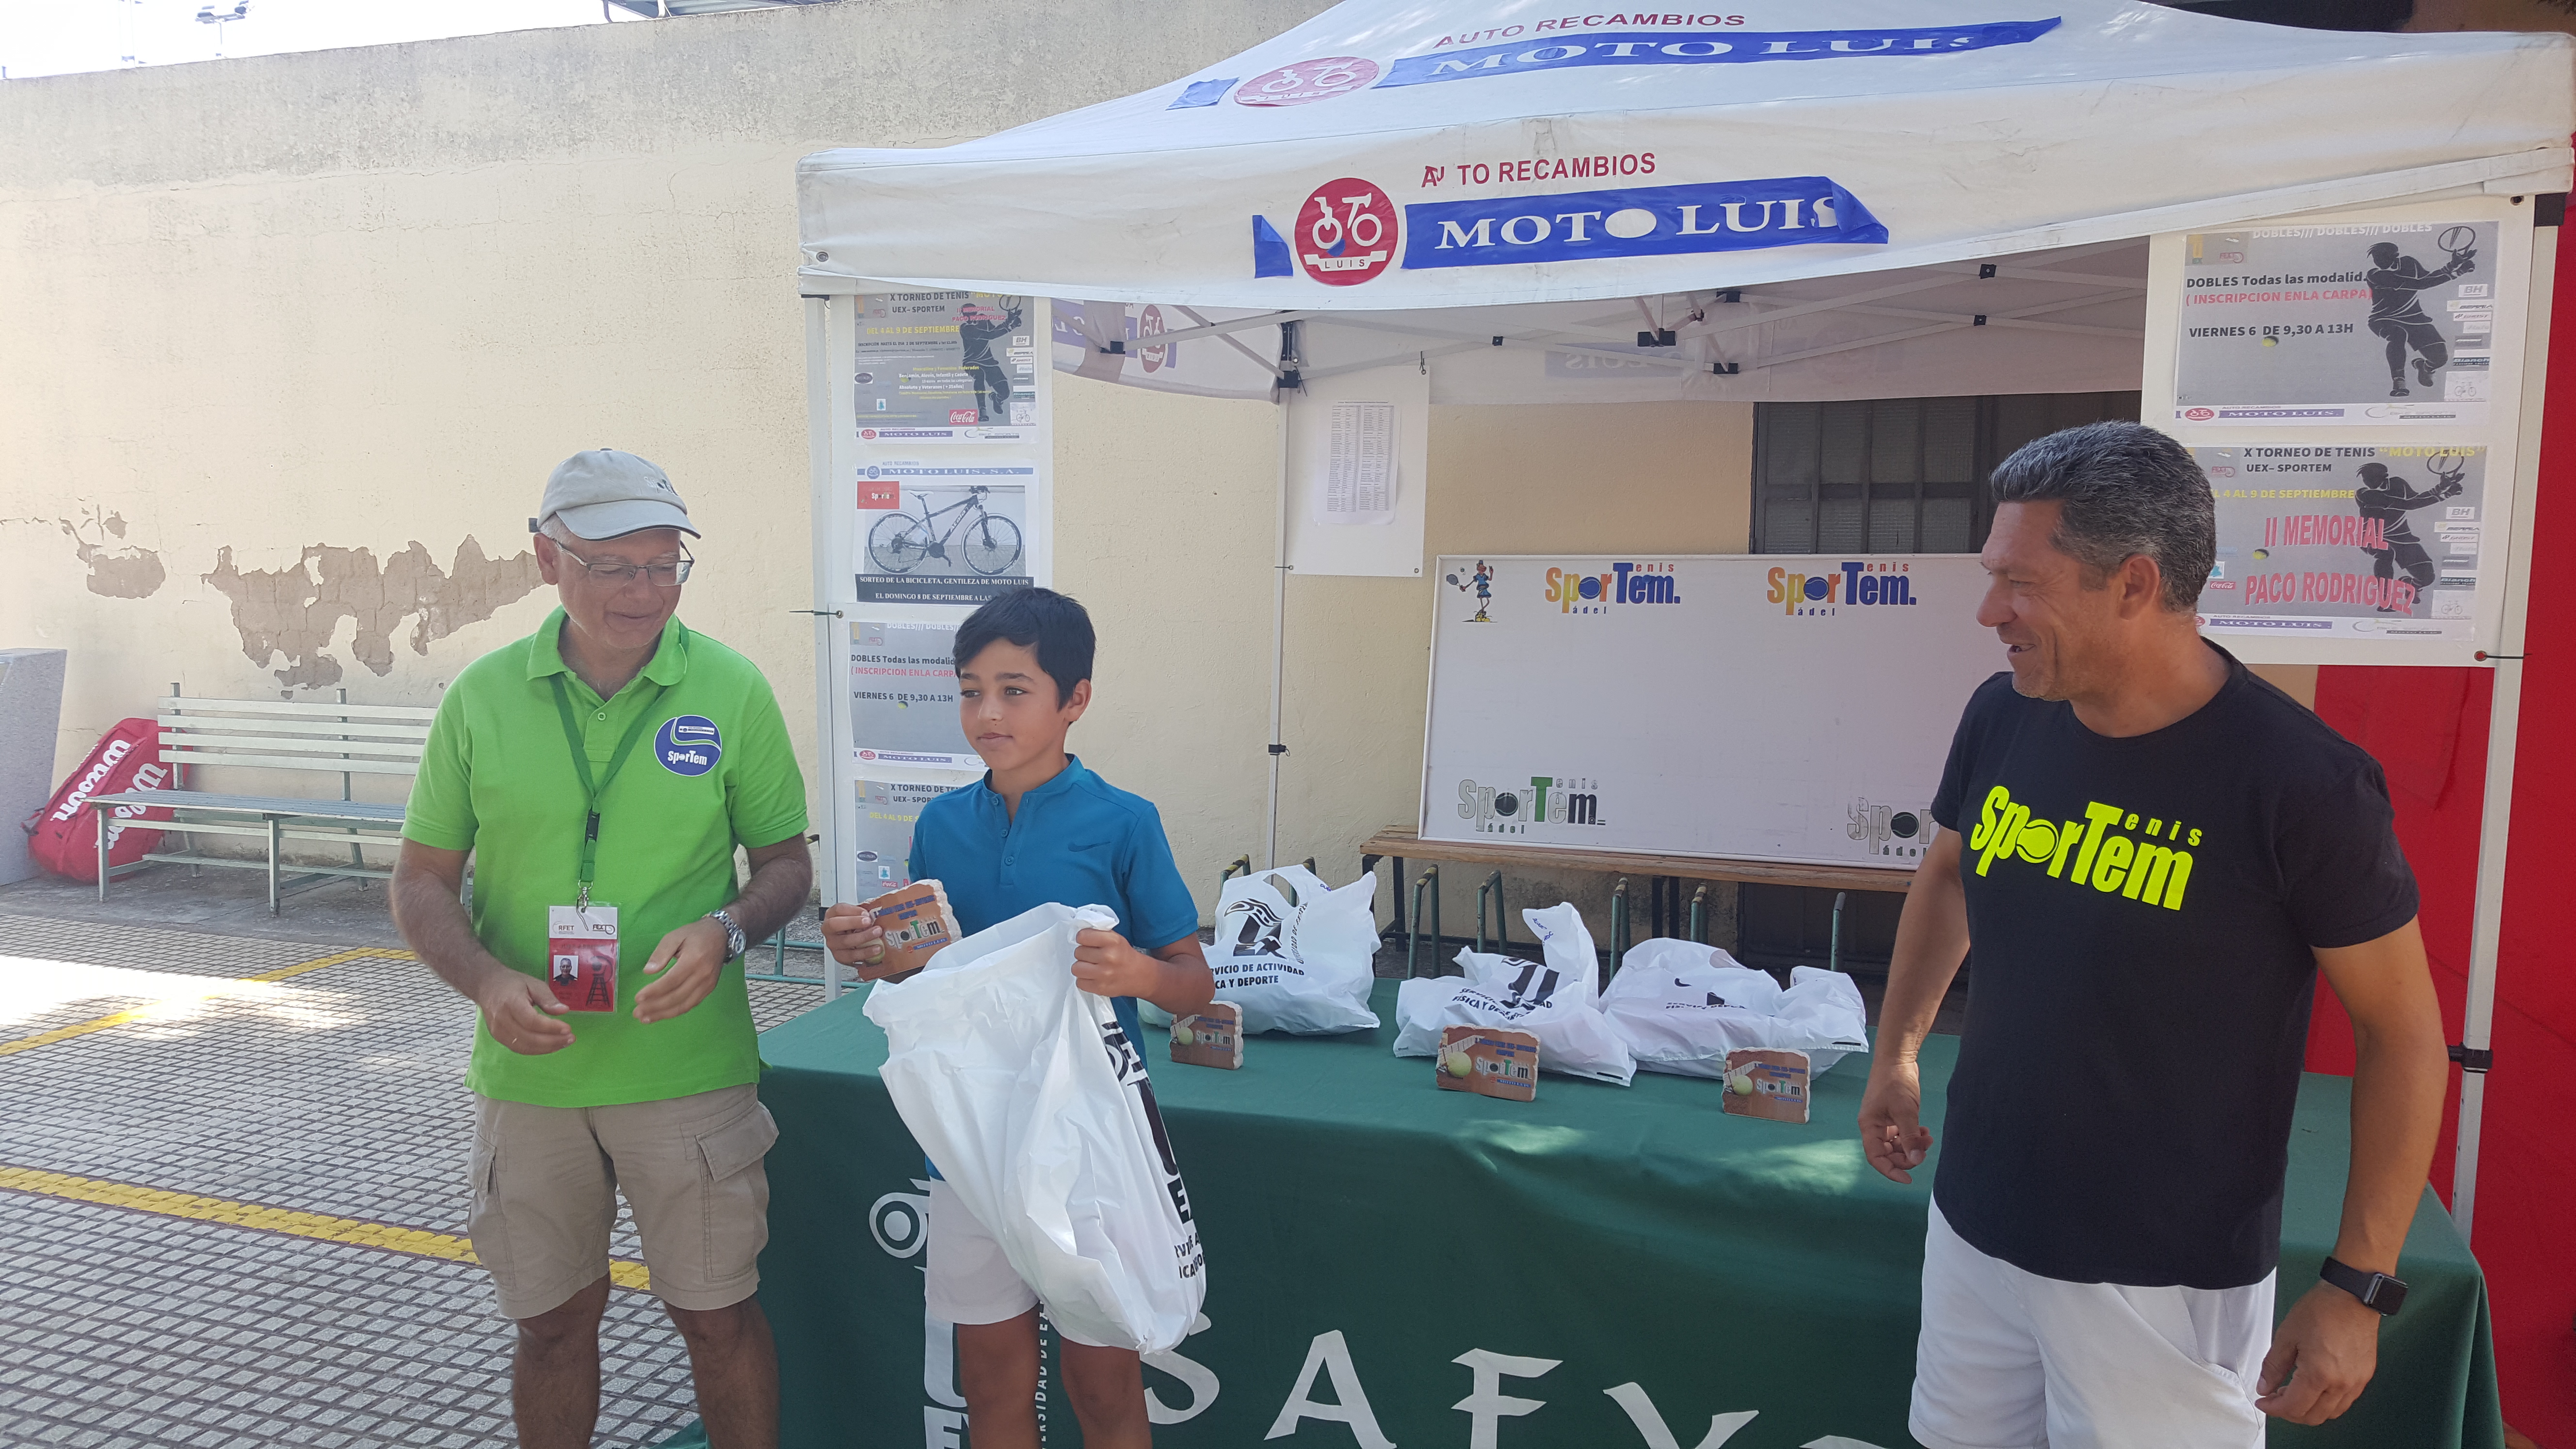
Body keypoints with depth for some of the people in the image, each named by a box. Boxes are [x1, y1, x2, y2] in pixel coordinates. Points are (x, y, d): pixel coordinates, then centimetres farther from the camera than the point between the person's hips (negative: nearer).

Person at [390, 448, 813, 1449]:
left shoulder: (730, 690, -5)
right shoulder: (482, 696, -1)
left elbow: (786, 863, 2)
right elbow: (421, 883, 5)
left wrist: (724, 932, -19)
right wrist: (485, 980, -14)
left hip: (688, 1066, -2)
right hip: (528, 1069, 2)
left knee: (717, 1314, 9)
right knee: (552, 1320, 17)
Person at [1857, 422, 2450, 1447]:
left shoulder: (2301, 781, -19)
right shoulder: (2001, 718, -5)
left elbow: (2403, 1033, -11)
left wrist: (2360, 1286, -10)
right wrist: (1895, 1053, 18)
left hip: (2167, 1280, -5)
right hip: (1972, 1224, 5)